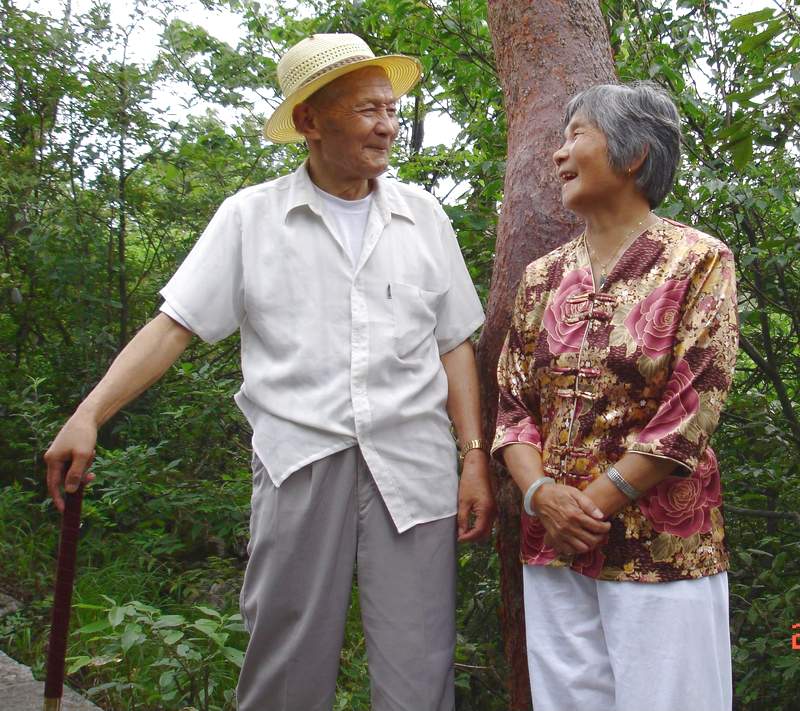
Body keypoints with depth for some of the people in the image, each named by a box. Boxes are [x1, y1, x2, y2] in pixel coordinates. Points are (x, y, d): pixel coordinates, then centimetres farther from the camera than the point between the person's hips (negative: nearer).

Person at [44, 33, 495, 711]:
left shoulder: (422, 214, 9)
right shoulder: (251, 215, 4)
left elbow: (455, 343, 11)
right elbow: (175, 324, 0)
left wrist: (475, 458, 3)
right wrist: (89, 415, -11)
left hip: (413, 468, 2)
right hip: (299, 463, -1)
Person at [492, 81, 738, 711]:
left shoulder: (698, 261, -4)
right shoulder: (543, 275, 9)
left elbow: (692, 410, -12)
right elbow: (513, 405, 7)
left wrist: (595, 503, -14)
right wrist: (542, 494, -10)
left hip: (661, 547, -4)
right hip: (552, 546, 4)